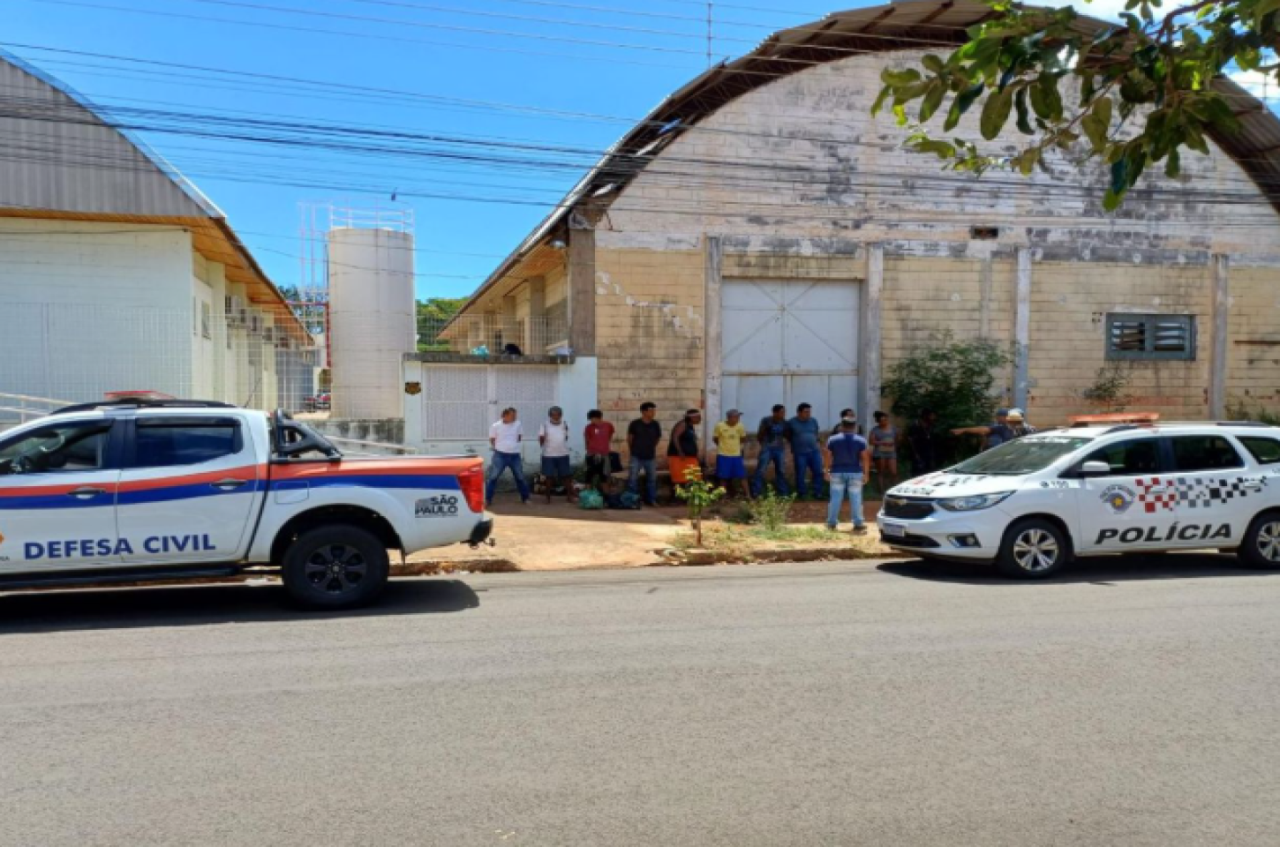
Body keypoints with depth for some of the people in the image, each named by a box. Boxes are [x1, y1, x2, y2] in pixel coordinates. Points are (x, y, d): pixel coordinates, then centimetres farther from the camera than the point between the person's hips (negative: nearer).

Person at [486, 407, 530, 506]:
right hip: (500, 455, -3)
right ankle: (488, 499, 5)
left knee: (520, 478, 11)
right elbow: (492, 440, 3)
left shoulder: (517, 424, 0)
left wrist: (513, 445, 9)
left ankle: (525, 498, 25)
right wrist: (501, 447, 6)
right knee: (493, 477, -2)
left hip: (515, 455, 3)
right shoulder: (496, 426, -7)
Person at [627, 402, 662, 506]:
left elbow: (658, 438, 15)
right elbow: (629, 438, 5)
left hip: (650, 457, 3)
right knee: (633, 479, -2)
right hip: (636, 457, -3)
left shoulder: (655, 425, -2)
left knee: (652, 478, 9)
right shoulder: (635, 424, -9)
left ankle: (651, 500, 19)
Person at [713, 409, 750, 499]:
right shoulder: (720, 426, -13)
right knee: (723, 477, 5)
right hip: (723, 455, -2)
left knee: (742, 476, -1)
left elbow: (743, 438, 13)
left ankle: (748, 495, 2)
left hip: (736, 455, 2)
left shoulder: (740, 427, -5)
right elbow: (715, 439, 1)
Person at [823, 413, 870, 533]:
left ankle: (832, 523, 10)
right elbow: (865, 458, -6)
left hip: (837, 472, 1)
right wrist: (866, 473, 0)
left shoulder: (832, 439, -1)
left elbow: (827, 457, -1)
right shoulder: (861, 440, -3)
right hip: (855, 472, -1)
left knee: (835, 498, 5)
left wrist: (827, 471, 7)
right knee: (855, 499, 2)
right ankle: (858, 525, 3)